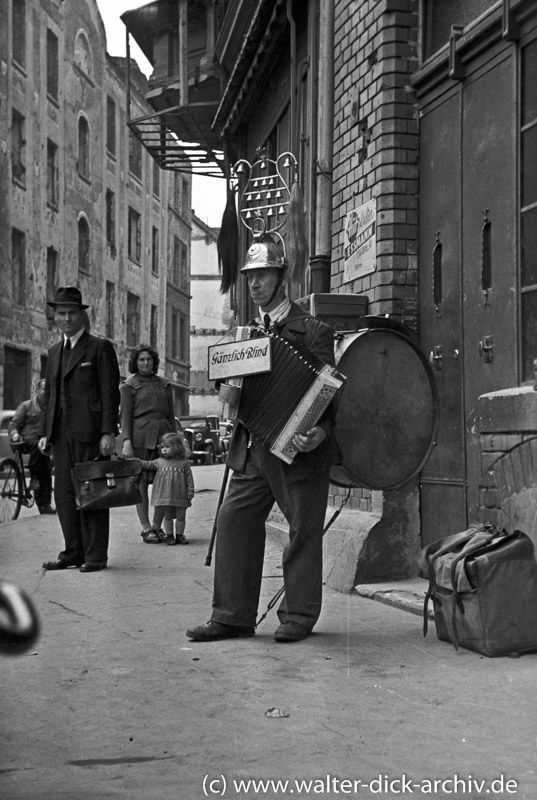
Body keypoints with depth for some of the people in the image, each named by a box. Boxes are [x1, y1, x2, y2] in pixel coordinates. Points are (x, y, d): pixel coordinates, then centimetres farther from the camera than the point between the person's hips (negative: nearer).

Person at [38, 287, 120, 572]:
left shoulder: (100, 348, -1)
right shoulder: (54, 352, 19)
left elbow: (110, 393, -6)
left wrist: (108, 433, -13)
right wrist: (44, 432, 13)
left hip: (90, 432, -6)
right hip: (61, 434, 6)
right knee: (64, 493, 5)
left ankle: (95, 555, 2)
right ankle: (73, 552, 12)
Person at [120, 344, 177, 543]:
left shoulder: (164, 384, 17)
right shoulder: (129, 385, 5)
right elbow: (126, 416, 0)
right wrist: (126, 442, -11)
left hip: (162, 434, 4)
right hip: (141, 436, -4)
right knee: (142, 481, -1)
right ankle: (145, 528, 3)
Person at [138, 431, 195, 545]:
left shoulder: (184, 463, 1)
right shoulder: (159, 462, 6)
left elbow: (189, 478, 1)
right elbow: (147, 465, 14)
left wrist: (190, 492, -3)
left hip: (180, 496, -1)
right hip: (165, 496, 1)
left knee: (181, 516, 6)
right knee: (168, 516, 6)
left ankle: (180, 535, 17)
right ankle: (169, 535, 15)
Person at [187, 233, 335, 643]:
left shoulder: (313, 331, -6)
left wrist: (321, 432, -26)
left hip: (297, 447, -6)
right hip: (253, 448, 6)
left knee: (304, 529, 2)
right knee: (234, 520, 2)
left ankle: (298, 616, 15)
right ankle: (232, 615, 9)